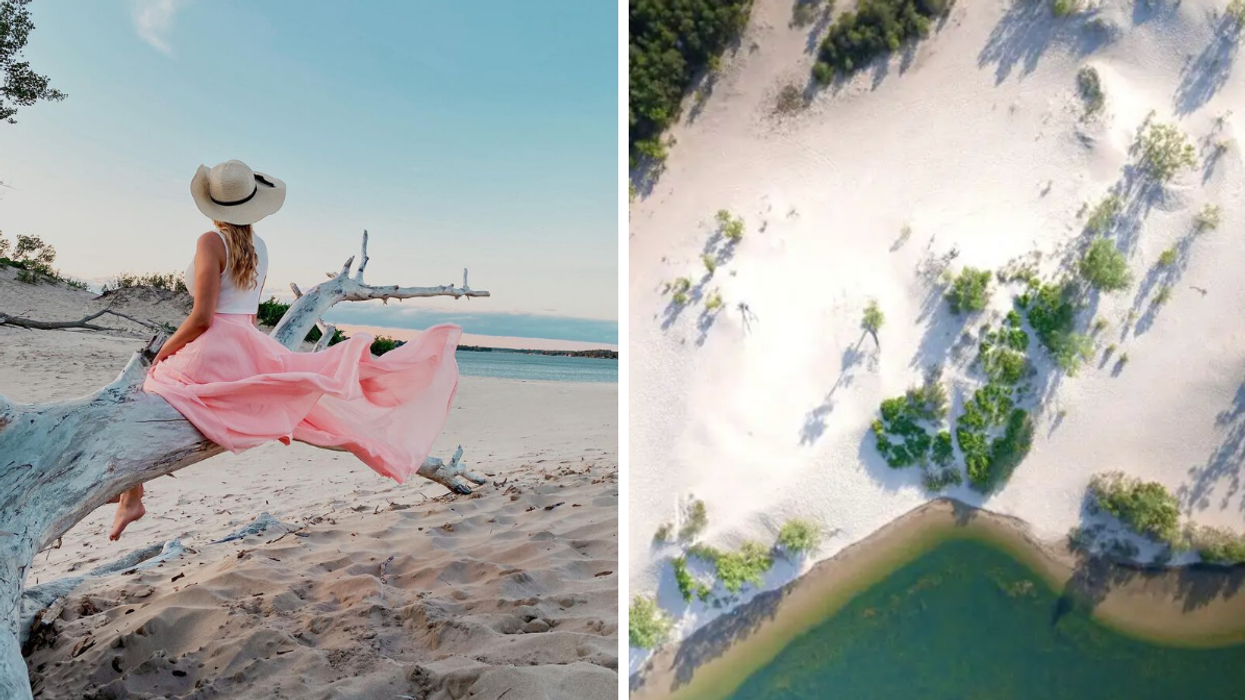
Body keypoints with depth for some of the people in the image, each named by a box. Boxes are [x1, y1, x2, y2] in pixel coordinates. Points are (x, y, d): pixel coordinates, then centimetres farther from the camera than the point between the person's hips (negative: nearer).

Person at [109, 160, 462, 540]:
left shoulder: (211, 241, -12)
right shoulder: (260, 247, 9)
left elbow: (202, 317, -17)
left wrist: (164, 351, -2)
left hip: (212, 352, -5)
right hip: (251, 349, 5)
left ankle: (131, 498, 12)